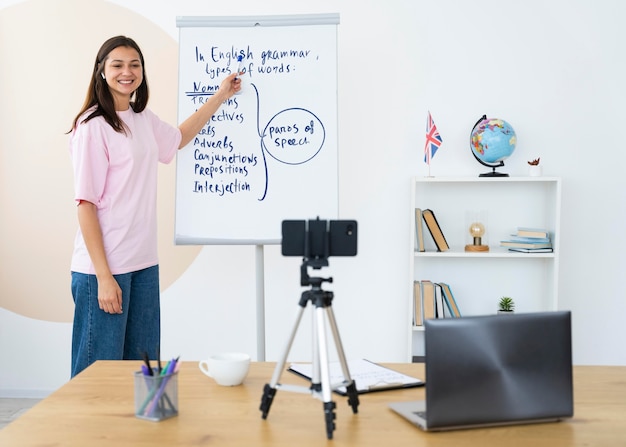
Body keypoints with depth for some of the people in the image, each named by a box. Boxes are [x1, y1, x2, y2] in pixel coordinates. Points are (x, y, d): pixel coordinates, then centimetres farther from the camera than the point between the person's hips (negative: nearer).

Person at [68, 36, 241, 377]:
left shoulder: (143, 119, 10)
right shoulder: (92, 126, -11)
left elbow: (177, 139, 32)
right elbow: (85, 204, -13)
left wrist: (219, 97, 30)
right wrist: (103, 276, -16)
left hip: (143, 262, 7)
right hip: (104, 265, -7)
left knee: (143, 367, 13)